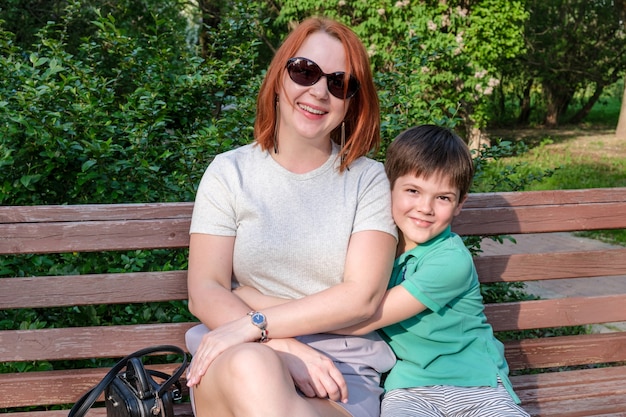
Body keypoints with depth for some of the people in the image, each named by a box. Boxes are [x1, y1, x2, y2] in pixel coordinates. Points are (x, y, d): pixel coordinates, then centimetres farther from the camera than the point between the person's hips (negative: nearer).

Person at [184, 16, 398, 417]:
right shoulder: (229, 172, 6)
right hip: (232, 365, 1)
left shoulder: (369, 180, 6)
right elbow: (205, 291, -2)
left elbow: (362, 297, -6)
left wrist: (254, 325, -15)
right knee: (251, 367, -36)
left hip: (341, 373, -1)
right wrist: (284, 350, -18)